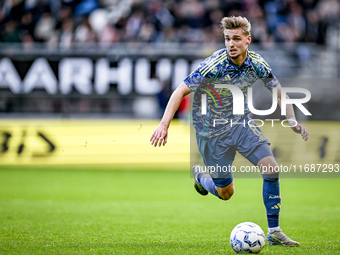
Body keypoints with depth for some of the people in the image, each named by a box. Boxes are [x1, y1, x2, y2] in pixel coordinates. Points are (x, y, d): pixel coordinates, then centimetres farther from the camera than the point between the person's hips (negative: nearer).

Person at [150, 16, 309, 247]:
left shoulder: (256, 64, -11)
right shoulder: (214, 66, -26)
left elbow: (278, 91, 6)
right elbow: (181, 91, -23)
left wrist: (292, 120, -6)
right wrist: (164, 125, -32)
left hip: (242, 123, 4)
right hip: (212, 130, -4)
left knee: (271, 169, -13)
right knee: (225, 193, 2)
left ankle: (274, 232, -2)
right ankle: (200, 176, 38)